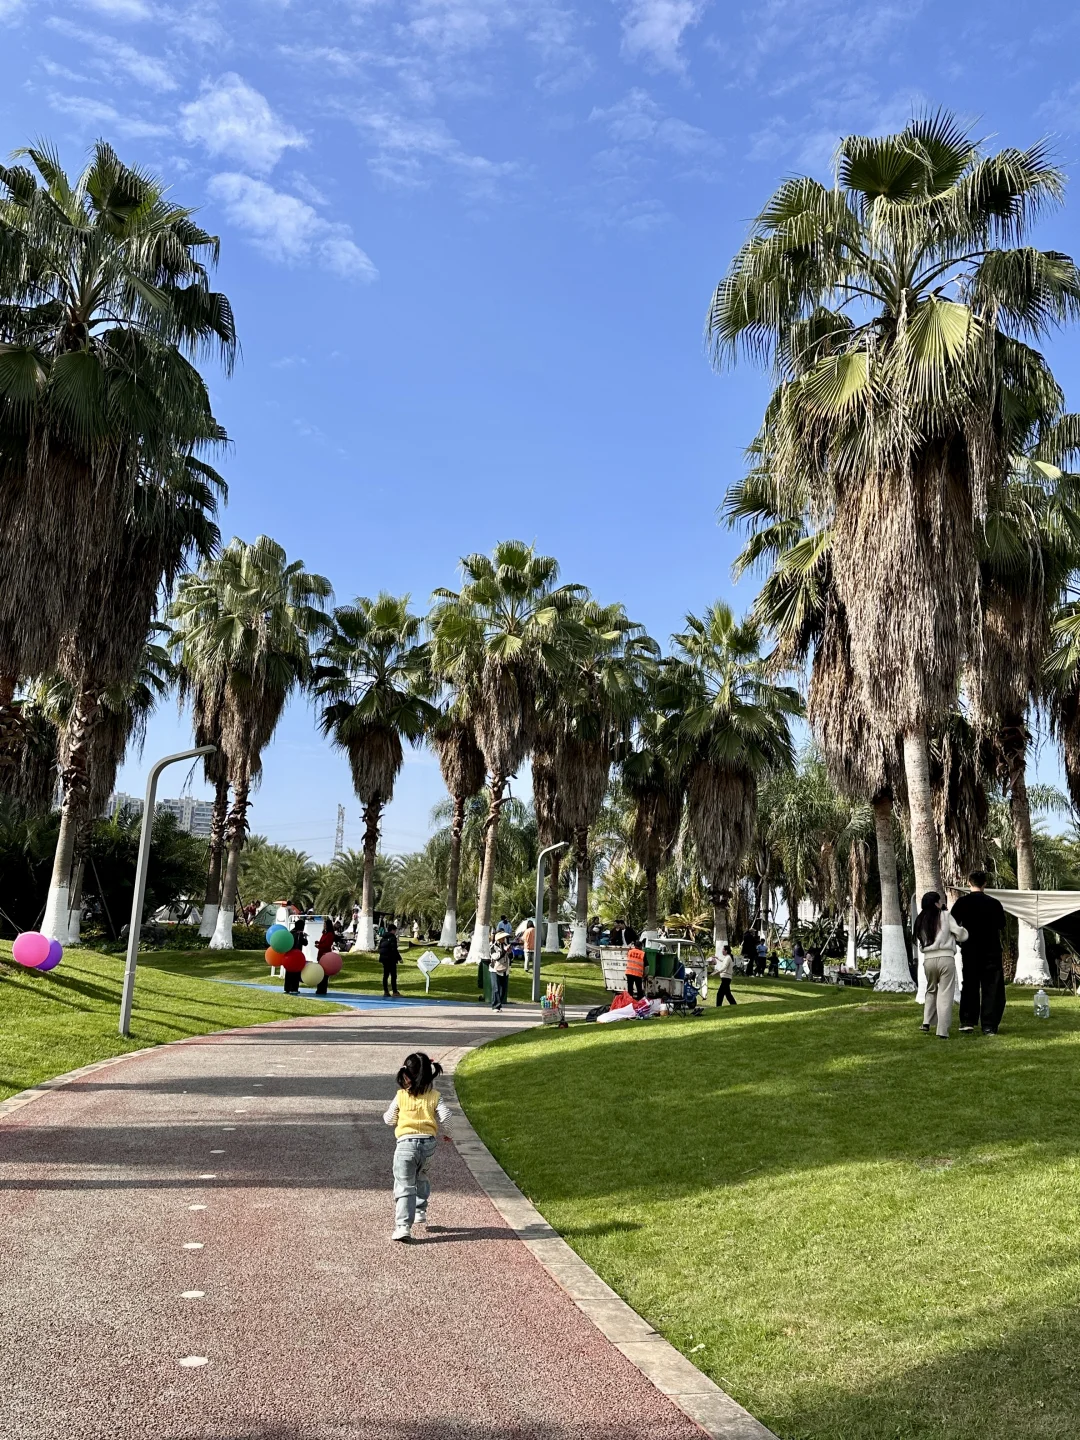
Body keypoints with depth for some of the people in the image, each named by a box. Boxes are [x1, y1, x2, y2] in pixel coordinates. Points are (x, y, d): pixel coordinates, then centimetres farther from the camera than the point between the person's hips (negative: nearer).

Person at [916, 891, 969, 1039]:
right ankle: (942, 1031, -2)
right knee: (945, 995, 1)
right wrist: (963, 930, 20)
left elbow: (921, 940, 12)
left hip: (928, 959, 4)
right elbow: (961, 934, -1)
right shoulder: (945, 915, 0)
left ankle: (927, 1023, 12)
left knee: (931, 991, 23)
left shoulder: (921, 920, 12)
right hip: (946, 958, -4)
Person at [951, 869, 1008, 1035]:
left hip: (970, 951, 0)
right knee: (991, 988, 5)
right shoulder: (994, 903, -1)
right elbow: (1002, 929, 7)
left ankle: (967, 1022, 4)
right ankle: (989, 1026, 3)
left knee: (970, 986, 11)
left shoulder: (962, 902, -4)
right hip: (992, 951, 0)